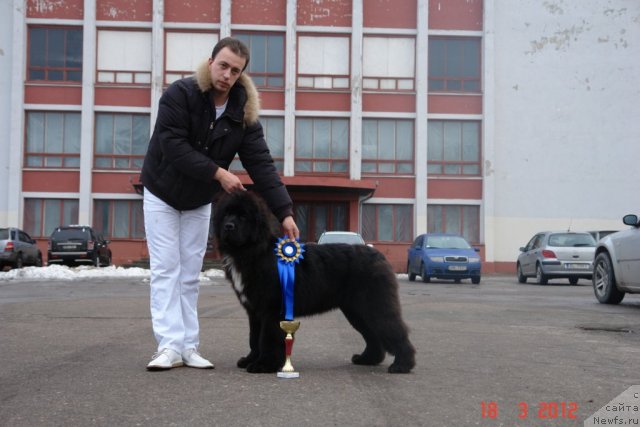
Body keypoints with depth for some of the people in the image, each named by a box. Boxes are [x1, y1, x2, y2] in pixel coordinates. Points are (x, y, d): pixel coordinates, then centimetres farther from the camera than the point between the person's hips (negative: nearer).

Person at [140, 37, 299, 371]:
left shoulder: (244, 113, -12)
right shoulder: (179, 94, -23)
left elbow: (261, 165, -16)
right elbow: (173, 146, -30)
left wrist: (284, 212, -24)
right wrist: (218, 173, -32)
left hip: (199, 202, 4)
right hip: (162, 195, -4)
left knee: (191, 275, 6)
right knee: (166, 269, -7)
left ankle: (189, 347, 9)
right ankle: (170, 346, -9)